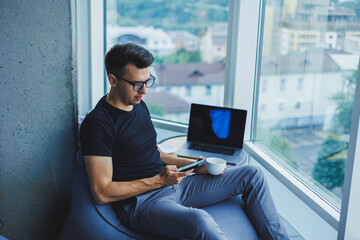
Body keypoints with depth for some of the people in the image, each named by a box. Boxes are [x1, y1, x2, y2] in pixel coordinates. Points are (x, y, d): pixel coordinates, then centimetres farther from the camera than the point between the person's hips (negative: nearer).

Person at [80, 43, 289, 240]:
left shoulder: (139, 105, 13)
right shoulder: (98, 123, -14)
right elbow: (102, 193, -17)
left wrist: (192, 165, 10)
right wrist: (159, 180, -20)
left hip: (173, 184, 9)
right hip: (140, 201, -9)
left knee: (253, 175, 4)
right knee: (199, 220, -41)